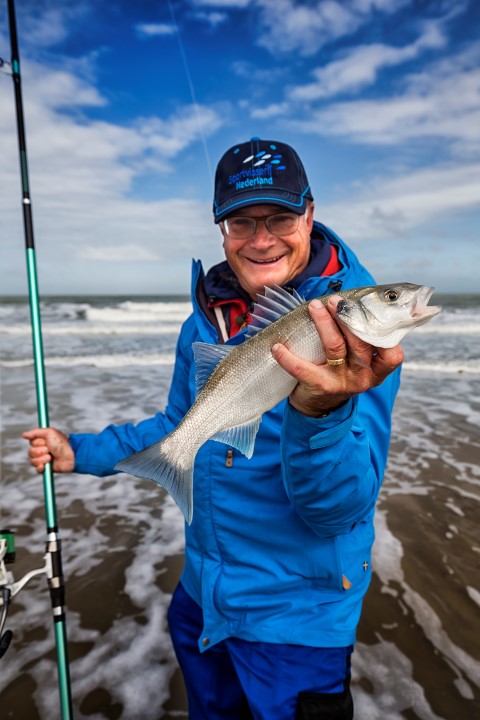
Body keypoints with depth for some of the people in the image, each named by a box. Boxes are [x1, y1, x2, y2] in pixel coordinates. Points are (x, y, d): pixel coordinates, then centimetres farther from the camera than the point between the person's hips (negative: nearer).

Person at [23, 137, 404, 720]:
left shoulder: (360, 340, -23)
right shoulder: (203, 323, -4)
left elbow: (339, 508, -29)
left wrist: (319, 410, -49)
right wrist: (80, 453, 4)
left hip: (294, 615, -5)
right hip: (199, 594, 6)